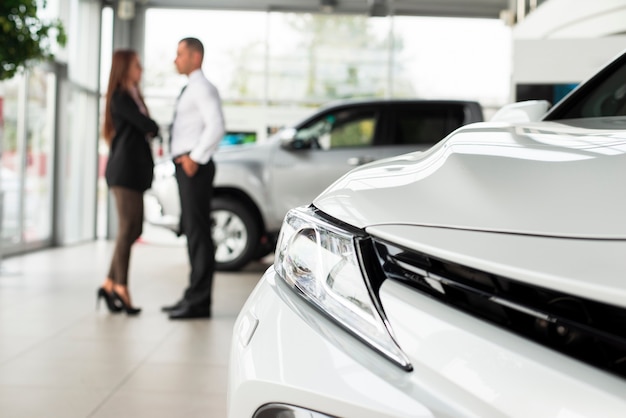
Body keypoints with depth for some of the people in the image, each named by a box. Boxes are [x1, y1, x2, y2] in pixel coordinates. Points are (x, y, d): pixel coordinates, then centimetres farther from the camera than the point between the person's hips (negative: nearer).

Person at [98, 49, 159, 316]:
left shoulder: (132, 97, 21)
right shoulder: (120, 98, -8)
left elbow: (146, 129, 13)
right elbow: (147, 125, -12)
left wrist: (150, 130, -7)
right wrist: (157, 131, 7)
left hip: (133, 171, 9)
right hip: (125, 170, -9)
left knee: (133, 230, 7)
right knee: (128, 230, -8)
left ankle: (109, 285, 11)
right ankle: (121, 289, -4)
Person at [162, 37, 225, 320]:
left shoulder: (203, 88, -8)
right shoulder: (190, 90, 21)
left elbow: (216, 126, -21)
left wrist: (195, 157, -21)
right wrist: (187, 158, 12)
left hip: (194, 167, -10)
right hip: (185, 167, 10)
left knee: (198, 232, -9)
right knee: (191, 231, 12)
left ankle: (199, 301, -7)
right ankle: (193, 296, 19)